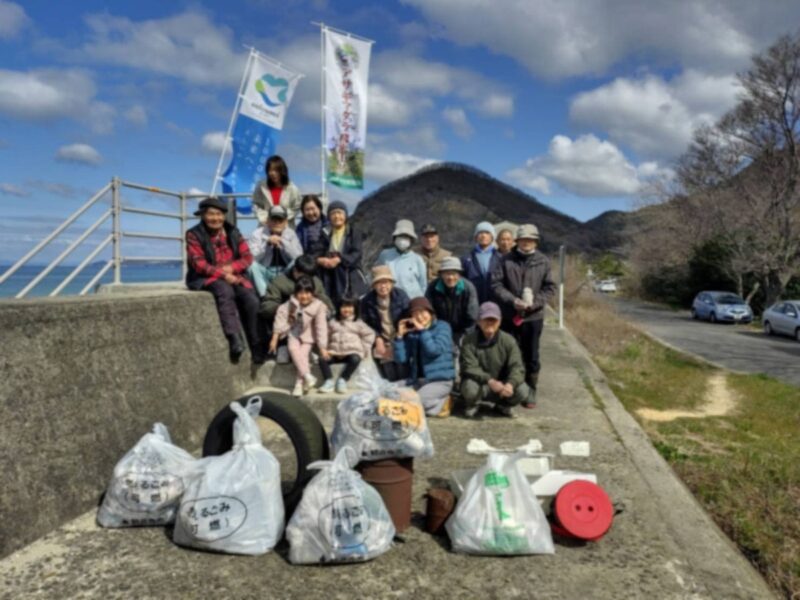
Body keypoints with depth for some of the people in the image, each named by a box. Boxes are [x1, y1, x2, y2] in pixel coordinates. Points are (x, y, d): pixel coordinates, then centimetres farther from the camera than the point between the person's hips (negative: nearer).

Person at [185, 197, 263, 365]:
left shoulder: (232, 232, 11)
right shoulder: (194, 235, -1)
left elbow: (247, 257, 5)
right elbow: (199, 264, -10)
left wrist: (230, 268, -15)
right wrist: (223, 275, -21)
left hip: (233, 276, 4)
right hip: (206, 278, -4)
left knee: (251, 300, -23)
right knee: (225, 291, -37)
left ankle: (257, 349, -15)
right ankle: (234, 342, -46)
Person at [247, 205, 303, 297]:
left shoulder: (290, 233, 2)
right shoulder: (258, 233, -4)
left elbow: (299, 257, -11)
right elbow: (251, 257, -16)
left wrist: (283, 242, -22)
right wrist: (267, 242, -26)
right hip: (265, 273, -1)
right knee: (253, 266, -30)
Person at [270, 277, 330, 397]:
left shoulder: (318, 306, -17)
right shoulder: (290, 304, -12)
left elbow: (321, 327, -17)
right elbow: (281, 320, -8)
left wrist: (323, 347, -17)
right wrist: (274, 339, -9)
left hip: (308, 336, -2)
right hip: (294, 334, 2)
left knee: (304, 352, -24)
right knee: (293, 349, -25)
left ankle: (300, 383, -19)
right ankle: (307, 376, -31)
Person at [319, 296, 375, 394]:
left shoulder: (358, 323, 12)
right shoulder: (333, 322, 18)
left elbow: (369, 335, 9)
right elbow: (326, 336, 14)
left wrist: (363, 350, -1)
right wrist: (323, 349, -2)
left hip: (352, 352, -2)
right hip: (335, 352, 2)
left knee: (355, 359, -36)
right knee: (322, 359, -25)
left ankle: (342, 380, -25)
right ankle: (329, 381, -20)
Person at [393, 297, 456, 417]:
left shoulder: (442, 327, -4)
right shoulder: (411, 332, 6)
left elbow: (435, 350, -21)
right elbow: (401, 359, 1)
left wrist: (422, 330, -18)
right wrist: (400, 335, -7)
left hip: (440, 380, -6)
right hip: (417, 380, 6)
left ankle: (443, 403, 2)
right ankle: (439, 402, 4)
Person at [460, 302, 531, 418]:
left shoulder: (508, 341, -8)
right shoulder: (469, 341, -13)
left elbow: (517, 367, -16)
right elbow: (469, 367, -22)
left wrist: (510, 383, -39)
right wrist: (489, 381, -39)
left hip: (501, 385, 2)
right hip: (478, 383, -2)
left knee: (522, 391, -25)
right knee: (470, 388, -37)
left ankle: (502, 404, 11)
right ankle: (472, 405, 2)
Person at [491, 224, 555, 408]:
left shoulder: (543, 261, 1)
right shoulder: (506, 260, 0)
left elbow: (550, 287, 2)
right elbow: (496, 284, -2)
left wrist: (535, 302, -13)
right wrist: (512, 300, -15)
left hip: (534, 316, 0)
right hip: (509, 315, 0)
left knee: (531, 356, 6)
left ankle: (530, 391, 18)